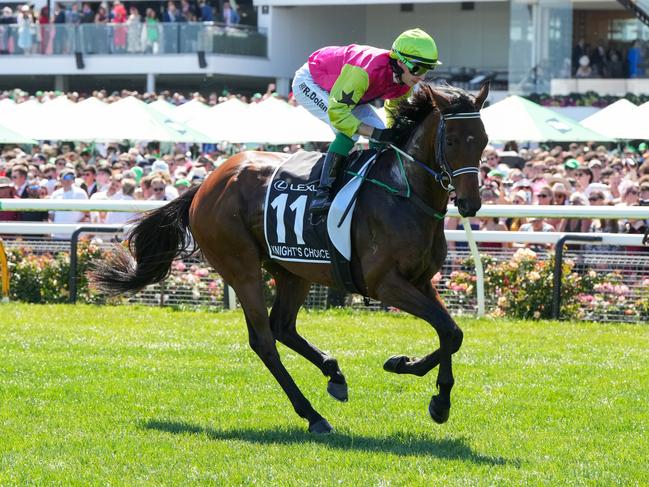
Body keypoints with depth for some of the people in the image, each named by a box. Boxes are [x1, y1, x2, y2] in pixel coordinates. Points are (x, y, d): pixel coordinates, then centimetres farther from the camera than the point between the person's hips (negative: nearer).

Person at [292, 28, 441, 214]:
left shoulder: (405, 82, -17)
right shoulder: (367, 71, -43)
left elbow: (394, 108, 6)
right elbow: (337, 112, -41)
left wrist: (394, 135, -11)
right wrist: (376, 134, -43)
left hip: (338, 85, 8)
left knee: (380, 131, -2)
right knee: (348, 130, -29)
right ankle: (322, 195, -29)